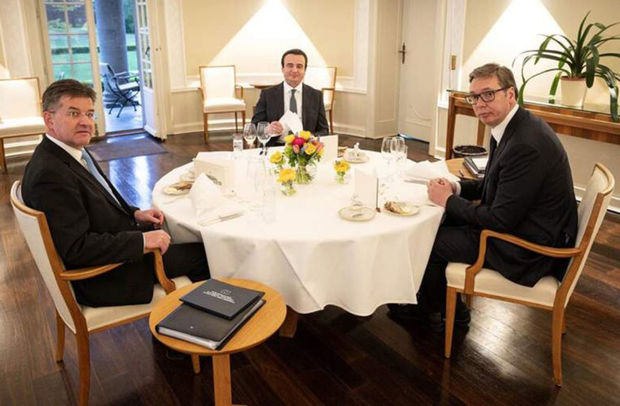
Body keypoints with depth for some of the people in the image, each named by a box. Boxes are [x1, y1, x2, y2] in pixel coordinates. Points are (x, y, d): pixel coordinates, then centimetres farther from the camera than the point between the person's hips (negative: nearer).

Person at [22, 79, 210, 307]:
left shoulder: (75, 153, 4)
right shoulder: (48, 174, -26)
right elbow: (76, 249, -29)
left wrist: (135, 214, 1)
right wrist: (142, 240, -27)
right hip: (102, 280, -10)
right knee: (201, 254, -4)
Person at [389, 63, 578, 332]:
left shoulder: (526, 144, -29)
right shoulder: (514, 127, 3)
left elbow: (500, 220, -26)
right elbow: (493, 185, 15)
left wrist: (448, 200, -14)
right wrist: (456, 188, -2)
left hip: (528, 248, -10)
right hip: (519, 223, 10)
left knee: (429, 240, -3)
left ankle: (431, 310, 27)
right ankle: (451, 305, 27)